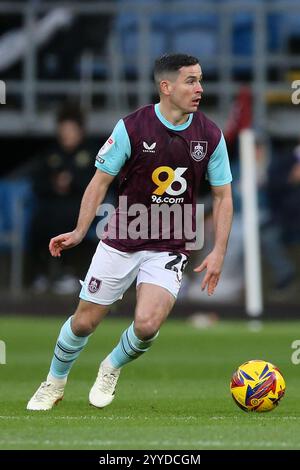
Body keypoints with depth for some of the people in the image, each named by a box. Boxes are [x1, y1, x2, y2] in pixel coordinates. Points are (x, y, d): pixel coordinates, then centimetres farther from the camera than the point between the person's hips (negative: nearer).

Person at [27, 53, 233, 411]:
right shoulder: (132, 128, -10)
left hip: (170, 248, 1)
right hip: (121, 243, -1)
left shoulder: (210, 136, -3)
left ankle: (112, 368, 15)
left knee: (147, 325, -19)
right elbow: (101, 181, -3)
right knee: (85, 321, 5)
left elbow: (222, 196, 5)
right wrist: (79, 232, -12)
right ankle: (54, 383, 33)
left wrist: (218, 251, -3)